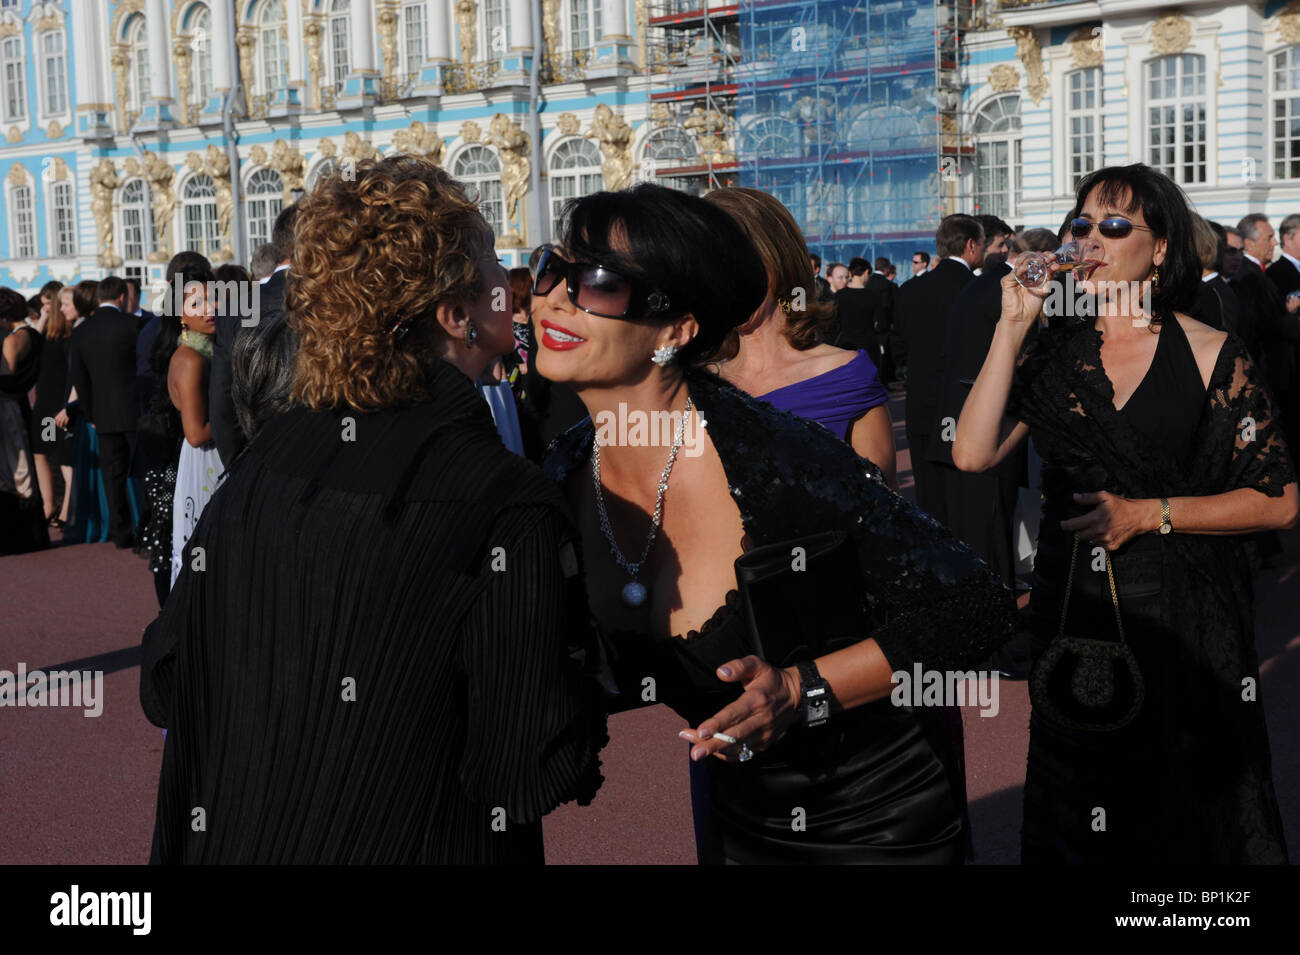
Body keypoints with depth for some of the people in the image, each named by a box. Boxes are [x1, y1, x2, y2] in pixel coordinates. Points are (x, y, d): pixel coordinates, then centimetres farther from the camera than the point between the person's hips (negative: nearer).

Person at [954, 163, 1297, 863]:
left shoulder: (1211, 355, -6)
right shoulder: (1055, 353, 2)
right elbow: (973, 454, -13)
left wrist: (1149, 514, -15)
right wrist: (1012, 326, -14)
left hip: (1182, 618, -2)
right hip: (1072, 616, 3)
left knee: (1186, 817, 12)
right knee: (1076, 814, 16)